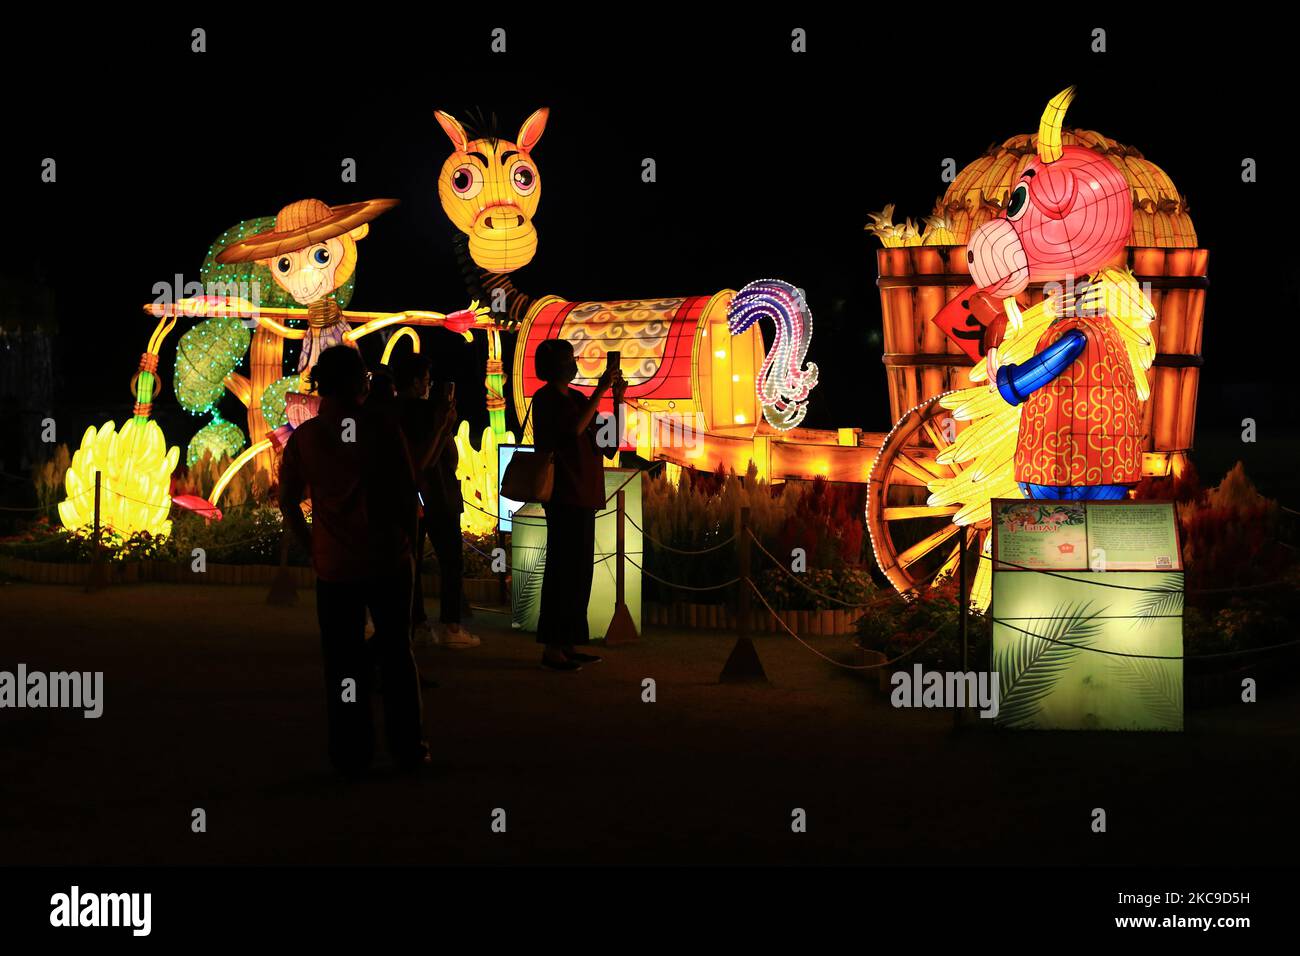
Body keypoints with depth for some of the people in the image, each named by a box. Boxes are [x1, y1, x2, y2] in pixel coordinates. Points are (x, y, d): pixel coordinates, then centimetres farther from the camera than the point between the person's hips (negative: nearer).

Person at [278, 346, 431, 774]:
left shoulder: (304, 436, -3)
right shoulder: (381, 427, -8)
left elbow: (288, 502, 2)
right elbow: (408, 491, -5)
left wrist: (312, 546, 12)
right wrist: (406, 539, 8)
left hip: (334, 564, 1)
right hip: (387, 558, -1)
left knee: (343, 659, 8)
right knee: (396, 653, 11)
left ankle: (351, 754, 11)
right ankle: (407, 748, 15)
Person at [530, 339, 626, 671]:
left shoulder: (577, 399, 18)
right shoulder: (546, 399, -6)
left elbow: (610, 444, 15)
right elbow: (574, 428, -24)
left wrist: (619, 400, 7)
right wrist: (601, 390, -18)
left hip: (583, 497, 9)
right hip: (564, 497, -9)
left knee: (579, 572, 9)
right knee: (563, 569, -9)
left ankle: (567, 644, 14)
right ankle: (552, 648, -7)